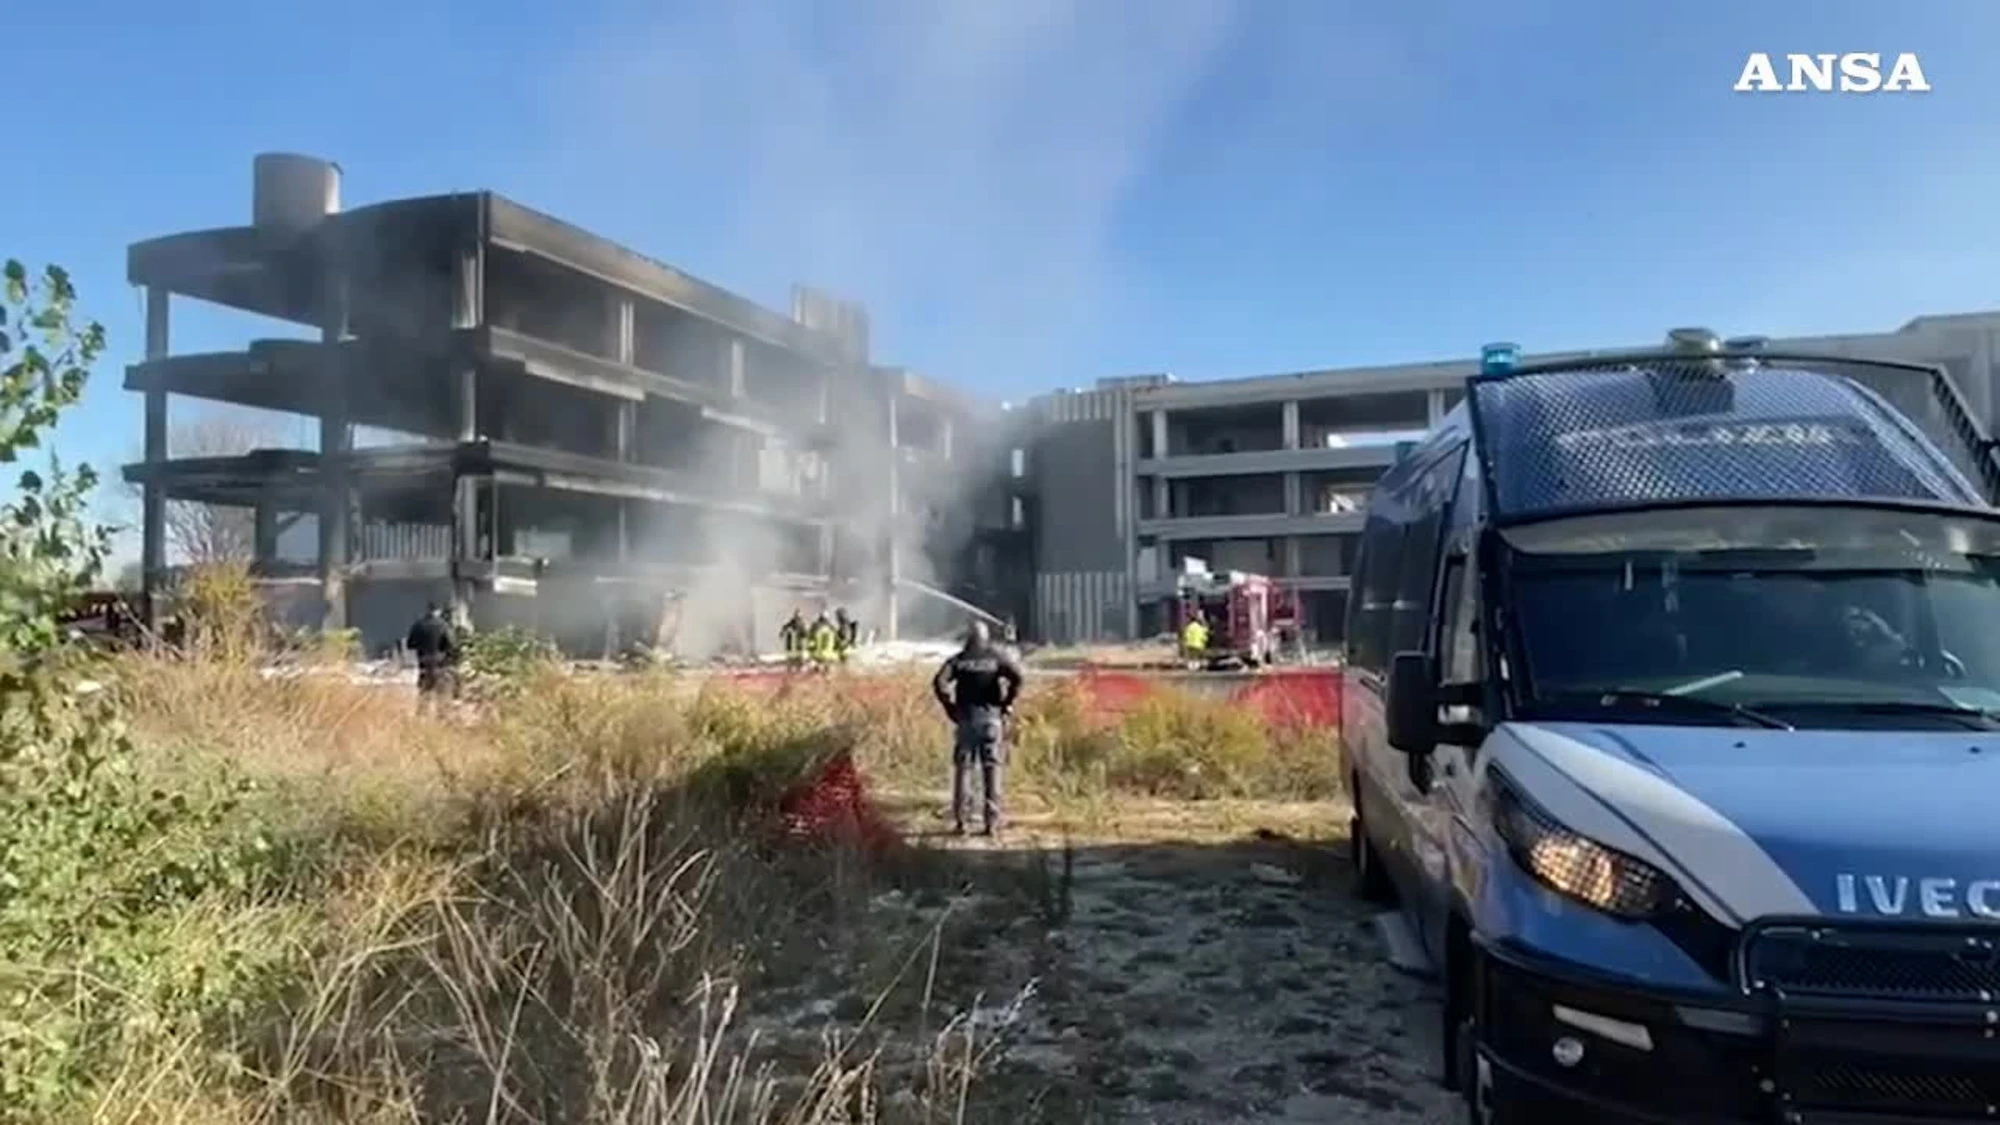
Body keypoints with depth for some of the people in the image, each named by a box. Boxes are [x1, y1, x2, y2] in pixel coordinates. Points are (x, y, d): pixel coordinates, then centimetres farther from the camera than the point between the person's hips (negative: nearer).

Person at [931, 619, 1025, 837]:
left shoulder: (958, 659, 7)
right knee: (991, 769, 3)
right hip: (991, 716, 0)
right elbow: (1016, 677, -11)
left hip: (965, 717, 0)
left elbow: (939, 682, -8)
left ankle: (959, 821, 3)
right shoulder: (998, 656, 6)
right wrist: (1007, 704, -2)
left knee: (962, 768, 6)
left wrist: (950, 707, 0)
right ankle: (991, 821, 0)